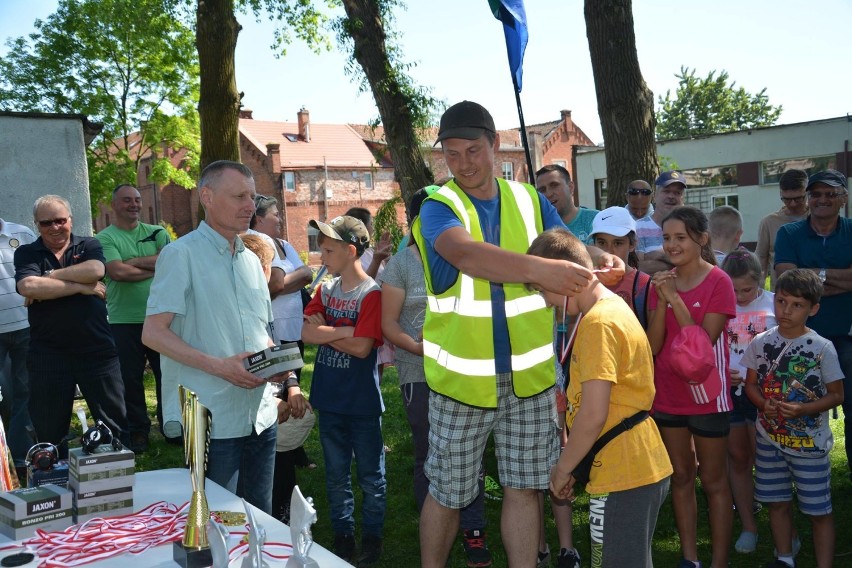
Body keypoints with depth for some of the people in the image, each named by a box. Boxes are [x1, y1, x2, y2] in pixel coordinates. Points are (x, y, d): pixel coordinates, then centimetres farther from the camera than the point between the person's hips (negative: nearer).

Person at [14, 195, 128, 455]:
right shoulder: (26, 253, 5)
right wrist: (81, 287, -12)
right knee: (49, 431, 12)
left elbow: (95, 270, -15)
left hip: (98, 350, 0)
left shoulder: (89, 246, 7)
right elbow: (27, 286, -15)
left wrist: (49, 277, -10)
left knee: (113, 422, 8)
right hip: (47, 355, 0)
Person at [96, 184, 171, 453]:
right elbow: (118, 272, -16)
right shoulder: (105, 238, 0)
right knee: (130, 379, 6)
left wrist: (134, 261, -12)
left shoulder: (157, 233, 9)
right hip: (124, 321, -2)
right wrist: (156, 267, -9)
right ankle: (137, 431, 20)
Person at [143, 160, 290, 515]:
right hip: (213, 420, -7)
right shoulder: (182, 254, -8)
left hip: (260, 416, 7)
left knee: (261, 520, 16)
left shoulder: (251, 260, 14)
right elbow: (153, 333, -13)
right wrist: (218, 366, -21)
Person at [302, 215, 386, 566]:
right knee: (336, 475, 16)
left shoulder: (372, 293, -13)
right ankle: (342, 536, 30)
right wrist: (344, 331, -17)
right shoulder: (326, 290, 5)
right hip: (329, 398, 6)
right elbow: (306, 332, -7)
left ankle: (372, 537, 25)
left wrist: (324, 331, -10)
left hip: (362, 401, -6)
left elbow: (362, 347, -22)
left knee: (370, 476, 10)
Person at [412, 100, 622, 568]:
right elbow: (466, 253, -30)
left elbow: (568, 251, 7)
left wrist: (599, 262, -16)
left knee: (523, 488, 12)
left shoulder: (529, 200, 5)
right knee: (446, 493, 12)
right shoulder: (438, 208, -9)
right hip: (462, 377, -2)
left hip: (528, 374, 3)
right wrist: (538, 269, -43)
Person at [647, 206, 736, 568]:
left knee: (713, 481, 8)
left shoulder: (718, 282, -12)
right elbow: (653, 346, -5)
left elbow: (702, 344, -19)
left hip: (706, 397, -5)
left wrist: (676, 300, -24)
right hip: (667, 395, 5)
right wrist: (661, 301, -18)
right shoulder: (662, 282, 2)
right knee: (681, 477, 14)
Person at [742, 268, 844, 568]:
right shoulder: (761, 342, -2)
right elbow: (751, 383, 6)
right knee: (778, 503, 16)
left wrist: (804, 409, -22)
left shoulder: (822, 348, -11)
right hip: (770, 438, 4)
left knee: (819, 511, 3)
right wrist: (765, 404, -14)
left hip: (810, 442, -3)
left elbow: (836, 394, -6)